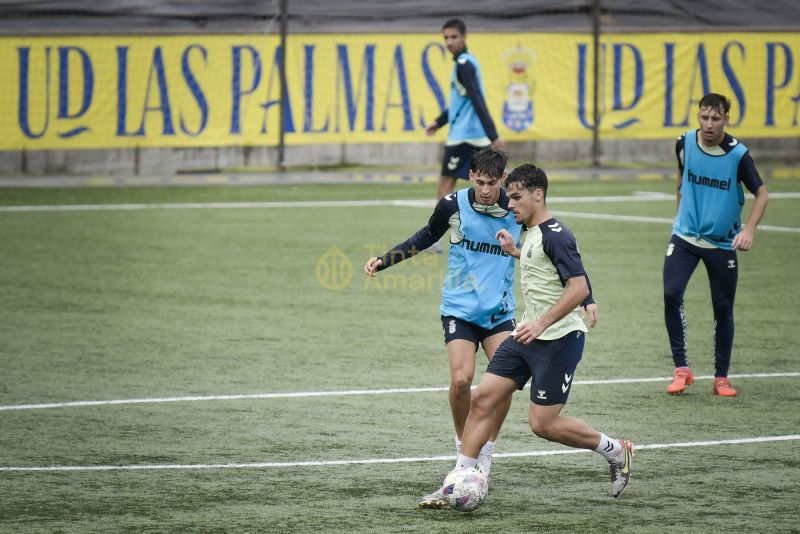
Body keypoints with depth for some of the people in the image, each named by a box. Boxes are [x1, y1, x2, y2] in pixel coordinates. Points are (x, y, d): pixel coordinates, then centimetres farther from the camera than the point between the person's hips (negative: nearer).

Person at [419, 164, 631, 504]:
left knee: (543, 424, -6)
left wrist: (541, 324, -30)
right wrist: (515, 252, 31)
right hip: (529, 336, 9)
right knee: (482, 399, 0)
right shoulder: (532, 232, 12)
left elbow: (579, 287, -25)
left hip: (559, 339, -9)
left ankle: (616, 452, 13)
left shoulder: (555, 236, -17)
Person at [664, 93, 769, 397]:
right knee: (671, 295, -16)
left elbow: (761, 193, -9)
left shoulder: (738, 154, -15)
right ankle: (681, 369, -6)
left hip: (723, 243, -2)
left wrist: (749, 229, -23)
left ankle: (721, 377, 18)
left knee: (723, 309, 4)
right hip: (685, 236, 2)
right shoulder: (685, 144, -5)